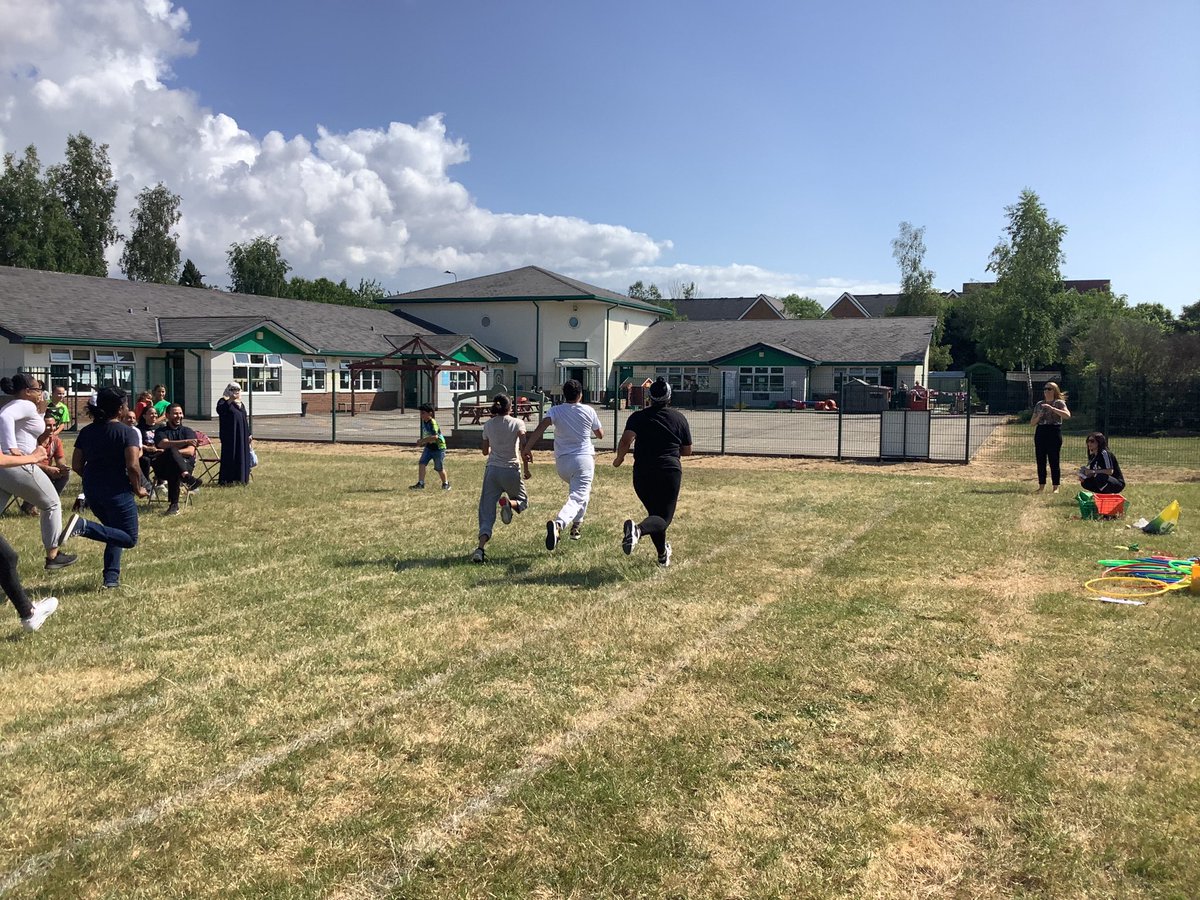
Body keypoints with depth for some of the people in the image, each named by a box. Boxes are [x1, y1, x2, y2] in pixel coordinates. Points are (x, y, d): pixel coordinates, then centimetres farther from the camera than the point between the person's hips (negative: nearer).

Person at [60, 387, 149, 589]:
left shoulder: (86, 431, 8)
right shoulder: (128, 432, -11)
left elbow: (76, 465, 8)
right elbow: (132, 466, -20)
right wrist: (138, 489, -4)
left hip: (91, 490, 7)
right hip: (117, 490, -7)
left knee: (116, 532, 23)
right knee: (129, 539, 0)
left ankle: (111, 577, 11)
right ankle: (84, 526, -21)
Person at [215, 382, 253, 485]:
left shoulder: (241, 404, 20)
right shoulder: (223, 401, 0)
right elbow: (220, 410, -23)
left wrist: (248, 434, 16)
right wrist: (230, 400, -28)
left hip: (242, 434, 7)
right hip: (229, 434, -7)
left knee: (242, 454, 6)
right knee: (230, 455, -7)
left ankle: (240, 478, 12)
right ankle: (227, 479, -4)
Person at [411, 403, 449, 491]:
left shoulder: (433, 423, -23)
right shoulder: (424, 422, 4)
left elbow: (435, 437, -35)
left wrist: (422, 440, -30)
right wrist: (422, 442, 8)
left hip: (438, 447, -8)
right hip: (429, 447, 8)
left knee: (439, 468, 5)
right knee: (421, 464, -9)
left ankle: (446, 484, 27)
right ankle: (420, 484, -7)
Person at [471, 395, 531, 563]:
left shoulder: (488, 425, 9)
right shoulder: (517, 423, 1)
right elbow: (523, 447, -12)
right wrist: (526, 467, -3)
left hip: (492, 470, 2)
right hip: (511, 471, -2)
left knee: (487, 511, 3)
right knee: (522, 502, 22)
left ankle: (480, 548, -18)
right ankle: (509, 502, -16)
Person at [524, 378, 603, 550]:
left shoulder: (555, 410, -1)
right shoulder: (588, 411, 0)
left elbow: (540, 428, -19)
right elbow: (600, 434, 13)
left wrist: (527, 448, -20)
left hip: (562, 462, 4)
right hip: (584, 459, -3)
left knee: (579, 491, 31)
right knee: (577, 497, -12)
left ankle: (576, 524, 30)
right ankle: (558, 523, -38)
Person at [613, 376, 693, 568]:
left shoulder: (638, 417, 1)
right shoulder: (679, 418, 4)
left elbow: (626, 440, -14)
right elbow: (687, 451, 10)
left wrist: (619, 458, 3)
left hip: (642, 473, 2)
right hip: (670, 473, -2)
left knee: (654, 513, 21)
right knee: (664, 518, -2)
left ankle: (663, 555, 29)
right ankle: (638, 529, -34)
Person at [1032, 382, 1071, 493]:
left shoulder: (1059, 403, 0)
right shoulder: (1039, 404, 14)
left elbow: (1067, 415, -18)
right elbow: (1033, 422, 15)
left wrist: (1051, 408, -21)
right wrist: (1038, 417, -6)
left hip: (1054, 433, -5)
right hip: (1040, 433, 5)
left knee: (1054, 461, -4)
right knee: (1040, 461, 5)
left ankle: (1056, 487, 1)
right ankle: (1041, 486, 11)